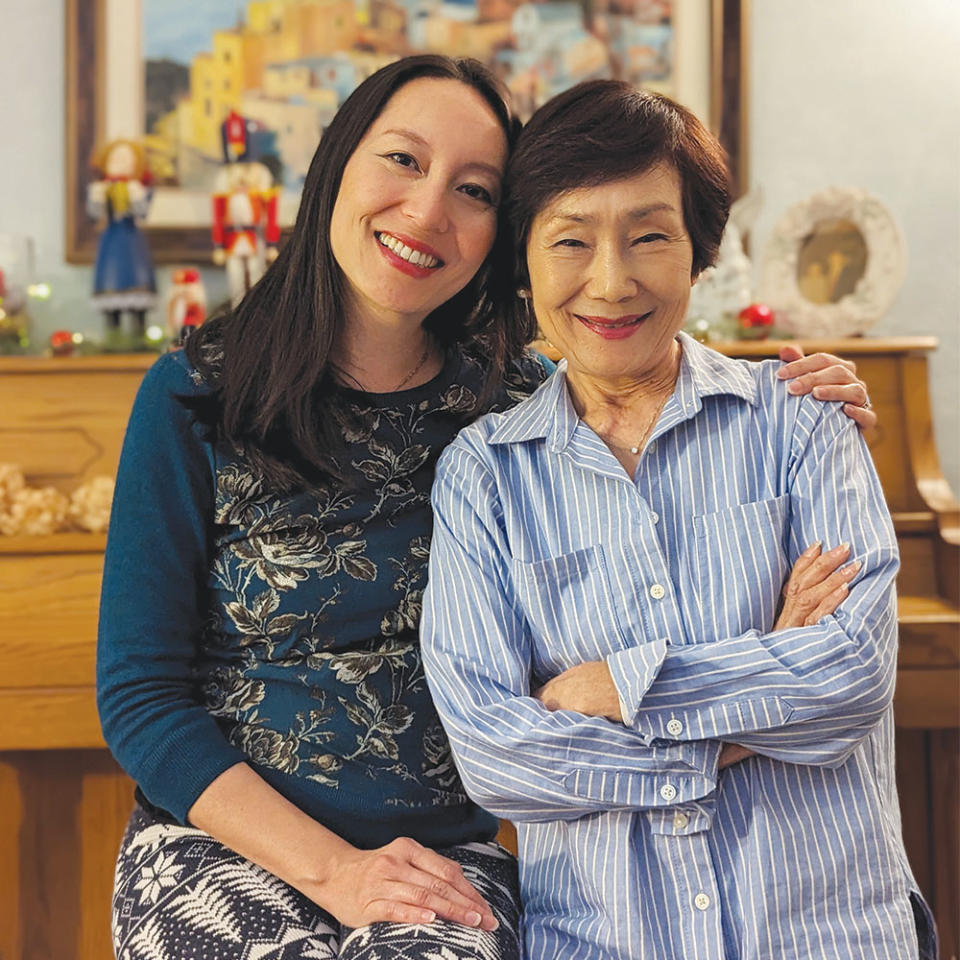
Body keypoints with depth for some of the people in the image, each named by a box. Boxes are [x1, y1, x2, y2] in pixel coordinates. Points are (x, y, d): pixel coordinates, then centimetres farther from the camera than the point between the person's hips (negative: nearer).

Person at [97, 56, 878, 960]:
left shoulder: (520, 405, 1)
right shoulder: (193, 399, -4)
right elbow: (140, 698, -5)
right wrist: (330, 868, -15)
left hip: (443, 858, 1)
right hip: (220, 844, -1)